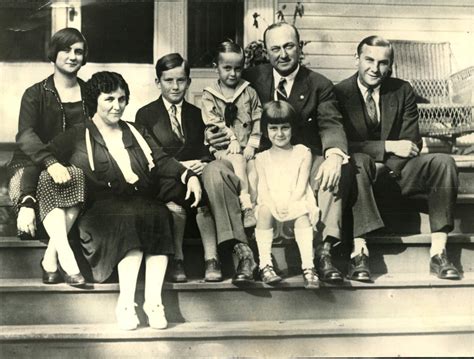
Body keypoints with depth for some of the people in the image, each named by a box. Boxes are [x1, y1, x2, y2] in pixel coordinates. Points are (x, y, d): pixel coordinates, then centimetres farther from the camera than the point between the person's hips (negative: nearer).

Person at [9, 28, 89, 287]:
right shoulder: (35, 94, 4)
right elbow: (25, 136, -12)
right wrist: (51, 163, -33)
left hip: (75, 166, 2)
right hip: (34, 166, -2)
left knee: (80, 179, -31)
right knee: (48, 182, -34)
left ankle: (50, 259, -28)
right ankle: (67, 260, -42)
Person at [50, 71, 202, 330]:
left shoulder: (137, 133, 25)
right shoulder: (78, 139, 14)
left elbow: (161, 160, 12)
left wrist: (189, 176, -5)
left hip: (144, 204, 3)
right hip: (102, 209, -3)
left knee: (161, 215, -31)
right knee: (131, 218, -35)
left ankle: (153, 300, -32)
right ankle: (126, 303, -31)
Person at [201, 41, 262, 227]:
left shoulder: (249, 92, 11)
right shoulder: (209, 95, 6)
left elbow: (258, 120, 7)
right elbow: (214, 122, -4)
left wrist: (252, 145, -4)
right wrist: (232, 139, -14)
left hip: (246, 146, 2)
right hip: (223, 147, -2)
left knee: (254, 167, -22)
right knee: (238, 161, -29)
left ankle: (257, 207, -20)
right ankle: (246, 205, -30)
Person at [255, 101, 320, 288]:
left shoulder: (302, 153, 10)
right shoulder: (262, 158, 13)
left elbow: (301, 186, 0)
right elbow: (263, 189, 1)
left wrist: (288, 207, -16)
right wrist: (275, 209, -18)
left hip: (296, 203, -1)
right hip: (272, 204, 1)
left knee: (303, 214, -34)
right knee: (264, 211, -32)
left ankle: (308, 267, -40)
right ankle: (265, 264, -34)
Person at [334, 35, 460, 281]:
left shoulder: (403, 91, 4)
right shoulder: (339, 93, -5)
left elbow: (412, 143, 0)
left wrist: (384, 167, -18)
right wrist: (388, 146, -18)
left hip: (396, 170, 3)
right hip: (362, 169, -3)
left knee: (443, 162, -21)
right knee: (358, 161, -37)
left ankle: (438, 253, -24)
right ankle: (359, 252, -40)